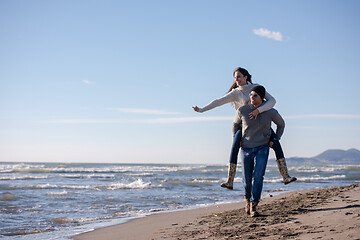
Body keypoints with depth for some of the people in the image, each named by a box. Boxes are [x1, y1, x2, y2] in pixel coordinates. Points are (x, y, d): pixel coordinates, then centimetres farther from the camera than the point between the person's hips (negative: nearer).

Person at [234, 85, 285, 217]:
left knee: (258, 176, -18)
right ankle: (248, 198, 38)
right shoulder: (242, 110, -10)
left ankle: (253, 206, -12)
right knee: (247, 179, 5)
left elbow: (281, 124, 12)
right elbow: (236, 124, 12)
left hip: (262, 148, -1)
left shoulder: (271, 112, -9)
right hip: (246, 148, 1)